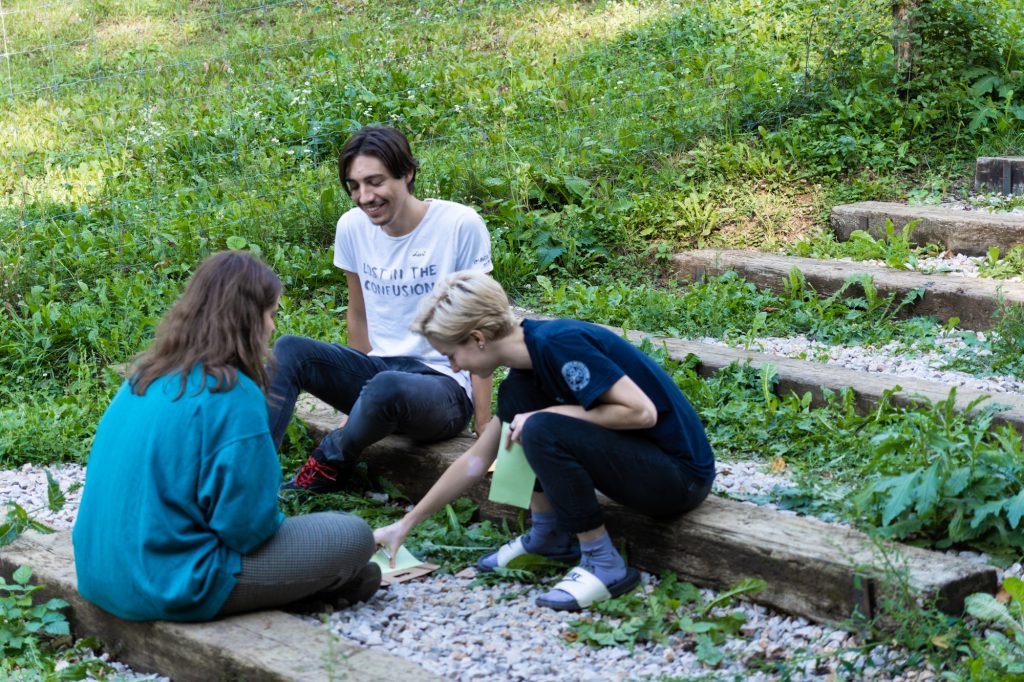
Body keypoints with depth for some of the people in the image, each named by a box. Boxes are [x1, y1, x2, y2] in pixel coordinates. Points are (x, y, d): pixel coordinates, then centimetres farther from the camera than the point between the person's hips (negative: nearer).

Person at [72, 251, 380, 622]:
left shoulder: (143, 378, 7)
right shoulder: (233, 395, -18)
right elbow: (246, 526, -17)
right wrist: (277, 523, 6)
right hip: (175, 588, -9)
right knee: (353, 535, -2)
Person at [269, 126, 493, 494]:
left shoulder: (461, 225, -13)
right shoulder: (352, 226, 2)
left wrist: (485, 432, -11)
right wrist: (356, 383, 12)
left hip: (445, 384, -5)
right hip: (379, 367, 5)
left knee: (387, 387, -38)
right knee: (288, 349, -19)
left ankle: (330, 463, -10)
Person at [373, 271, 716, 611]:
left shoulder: (557, 343, -21)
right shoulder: (526, 362, 6)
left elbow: (642, 412, -26)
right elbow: (476, 461, 15)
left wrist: (550, 416, -18)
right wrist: (405, 525, 17)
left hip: (681, 475, -9)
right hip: (633, 454, 9)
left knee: (541, 430, -25)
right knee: (517, 394, 3)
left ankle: (606, 566, -14)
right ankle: (549, 537, 8)